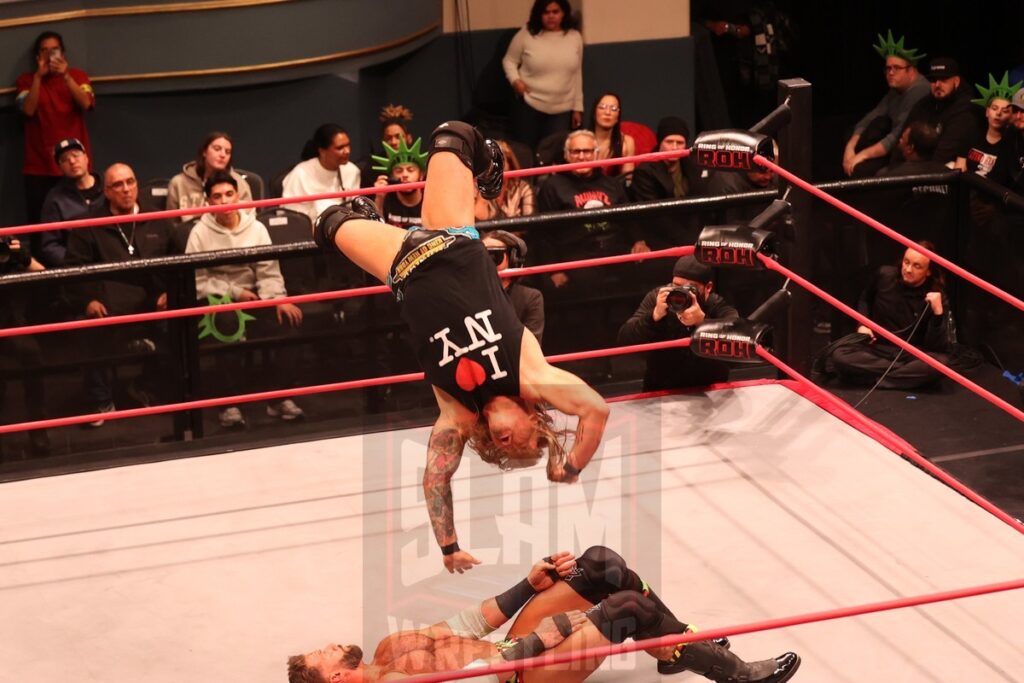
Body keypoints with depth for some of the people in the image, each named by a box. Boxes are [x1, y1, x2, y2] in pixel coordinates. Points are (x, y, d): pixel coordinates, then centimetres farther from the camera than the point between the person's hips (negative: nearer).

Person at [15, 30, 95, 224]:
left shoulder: (78, 75, 9)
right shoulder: (26, 80, 7)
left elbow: (85, 104, -9)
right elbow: (29, 110, -9)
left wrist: (65, 75, -18)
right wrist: (39, 76, -12)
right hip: (39, 166, 0)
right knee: (39, 223, -5)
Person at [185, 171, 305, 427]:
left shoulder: (255, 228, 6)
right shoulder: (200, 233, -2)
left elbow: (269, 272, 1)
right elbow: (197, 281, -8)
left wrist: (279, 299, -16)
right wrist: (234, 293, -13)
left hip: (253, 297, 3)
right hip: (217, 300, -3)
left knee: (287, 318, -24)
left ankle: (279, 396, -13)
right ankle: (228, 403, -23)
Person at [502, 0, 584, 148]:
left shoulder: (574, 37, 4)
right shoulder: (526, 34, -5)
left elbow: (577, 74, 10)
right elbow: (509, 60, 6)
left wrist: (577, 107, 10)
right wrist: (515, 80, -14)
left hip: (562, 110, 2)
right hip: (529, 105, -2)